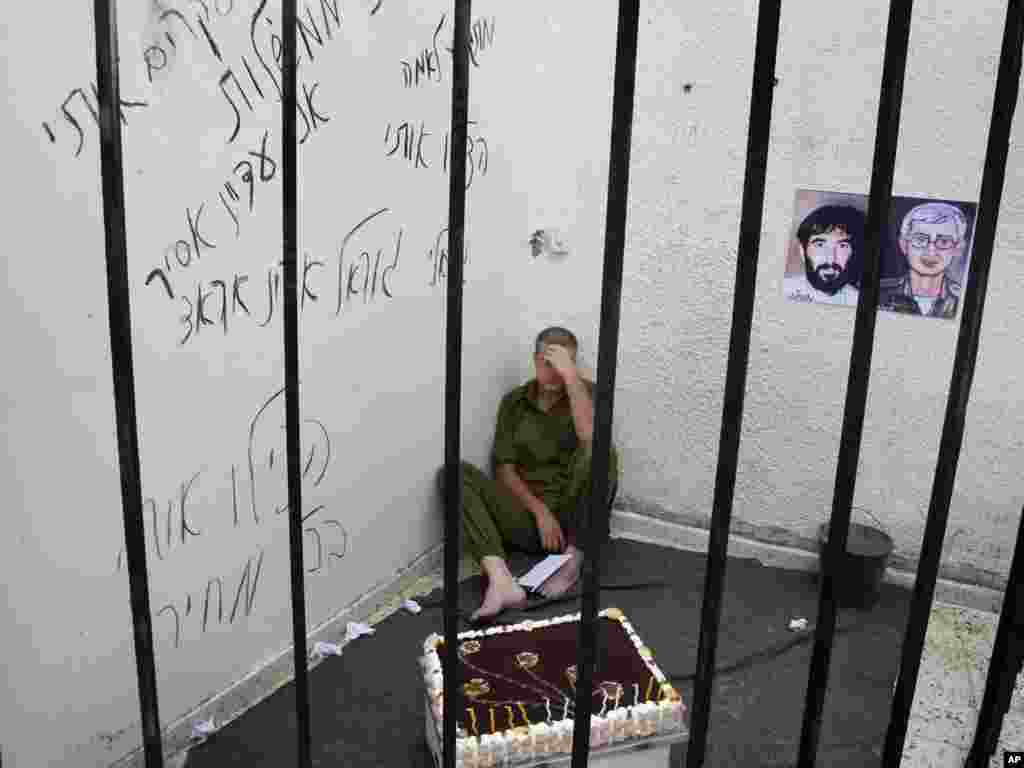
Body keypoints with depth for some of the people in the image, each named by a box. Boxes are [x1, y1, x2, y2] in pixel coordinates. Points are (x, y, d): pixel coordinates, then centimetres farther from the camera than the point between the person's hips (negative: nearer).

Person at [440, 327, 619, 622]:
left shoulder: (587, 392, 0)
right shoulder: (514, 402, 8)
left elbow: (590, 437, -23)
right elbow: (504, 469, 2)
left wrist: (570, 376, -22)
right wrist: (539, 510, -12)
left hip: (572, 517, -3)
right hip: (525, 516, 3)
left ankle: (573, 560, -16)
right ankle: (501, 582, -38)